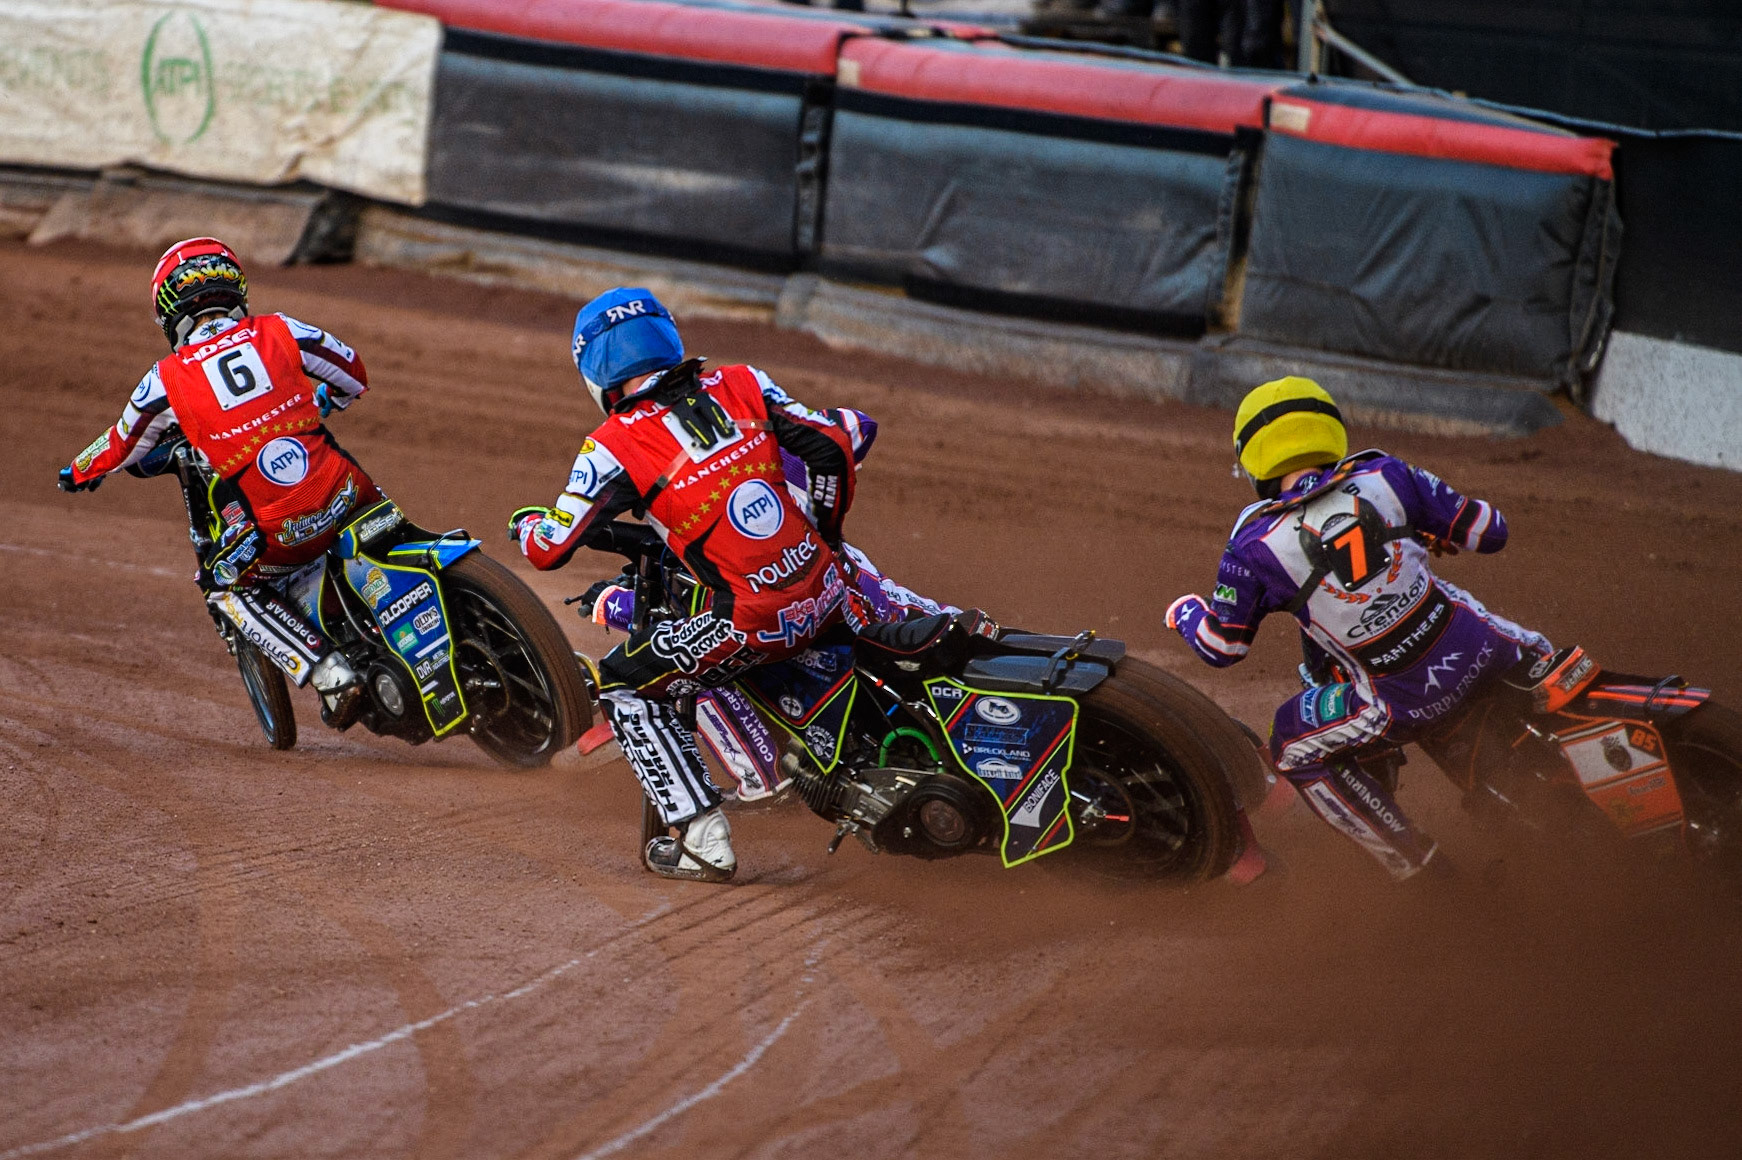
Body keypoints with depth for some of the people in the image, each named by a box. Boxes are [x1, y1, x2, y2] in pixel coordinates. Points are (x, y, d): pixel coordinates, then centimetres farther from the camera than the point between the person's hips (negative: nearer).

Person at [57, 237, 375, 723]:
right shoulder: (279, 332, 8)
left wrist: (79, 472, 44)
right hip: (341, 495, 3)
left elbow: (124, 446, 22)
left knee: (227, 588, 23)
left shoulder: (167, 379, 5)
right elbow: (353, 375, 22)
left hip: (276, 530, -3)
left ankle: (327, 672, 5)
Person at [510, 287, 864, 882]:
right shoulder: (742, 386, 5)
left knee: (625, 687, 11)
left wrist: (525, 523, 20)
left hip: (753, 622, -5)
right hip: (825, 591, 5)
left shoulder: (615, 446, -8)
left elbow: (551, 549, -5)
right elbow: (833, 444, 8)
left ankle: (705, 843, 5)